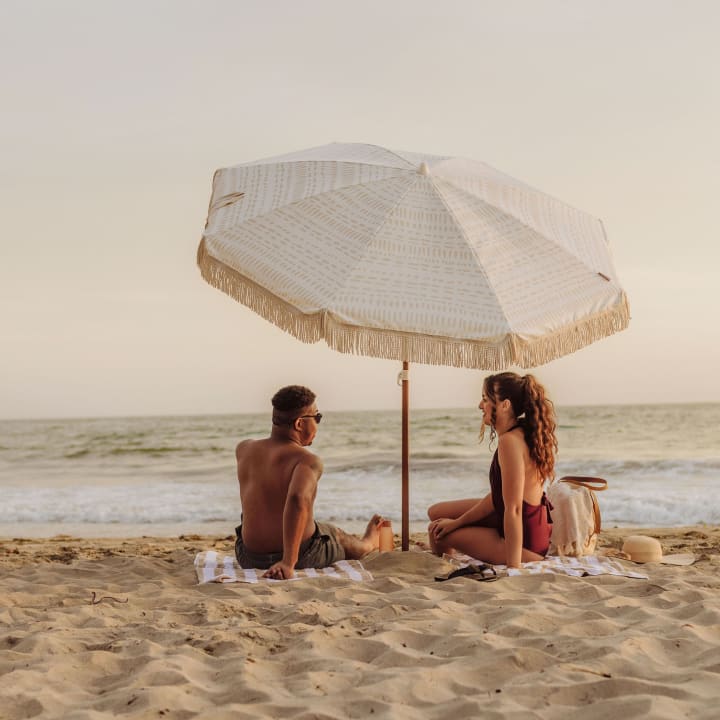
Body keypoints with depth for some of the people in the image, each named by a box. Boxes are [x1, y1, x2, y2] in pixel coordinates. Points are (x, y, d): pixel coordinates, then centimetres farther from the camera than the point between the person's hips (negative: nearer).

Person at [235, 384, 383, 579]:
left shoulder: (244, 450, -4)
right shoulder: (308, 461, -21)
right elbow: (298, 499, -41)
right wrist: (288, 562, -41)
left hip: (250, 558, 4)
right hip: (303, 556, -4)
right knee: (339, 538, 32)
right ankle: (367, 545, 66)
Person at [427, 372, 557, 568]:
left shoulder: (510, 441, -28)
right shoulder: (522, 434, 3)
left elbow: (513, 509, -29)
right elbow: (499, 496, 8)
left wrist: (513, 569, -28)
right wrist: (457, 522, 9)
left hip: (526, 543, -9)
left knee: (438, 533, 6)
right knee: (436, 513, 15)